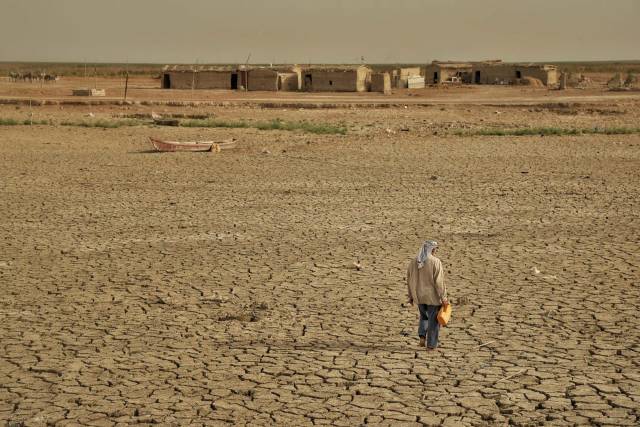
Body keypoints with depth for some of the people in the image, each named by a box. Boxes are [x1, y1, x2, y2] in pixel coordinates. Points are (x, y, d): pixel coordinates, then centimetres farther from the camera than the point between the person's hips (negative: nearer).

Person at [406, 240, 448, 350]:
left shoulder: (414, 262, 0)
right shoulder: (435, 262, -16)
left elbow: (409, 280, 6)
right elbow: (439, 282, -18)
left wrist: (411, 296, 16)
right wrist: (443, 298, -13)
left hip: (419, 296, 5)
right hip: (433, 296, -5)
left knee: (424, 316, 25)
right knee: (433, 320, 9)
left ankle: (422, 336, 7)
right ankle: (431, 344, 11)